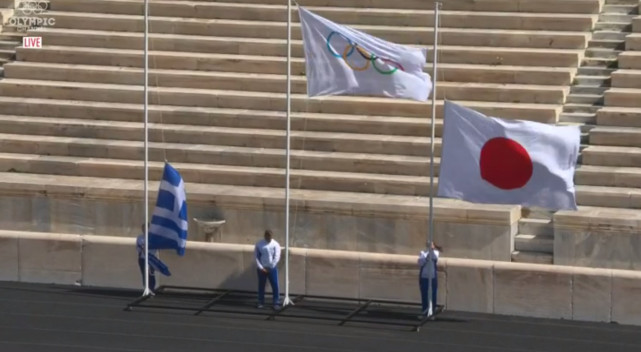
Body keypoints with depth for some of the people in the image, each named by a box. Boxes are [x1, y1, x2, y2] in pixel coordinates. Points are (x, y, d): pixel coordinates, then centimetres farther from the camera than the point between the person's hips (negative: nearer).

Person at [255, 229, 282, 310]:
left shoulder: (275, 245, -6)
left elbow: (276, 257, -8)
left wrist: (269, 267, -10)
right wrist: (260, 267, -9)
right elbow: (256, 256, -2)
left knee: (275, 285, -4)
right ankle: (261, 302, 20)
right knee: (261, 285, 8)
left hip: (272, 268, -1)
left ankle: (276, 303, 1)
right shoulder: (259, 244, -3)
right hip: (261, 268, 1)